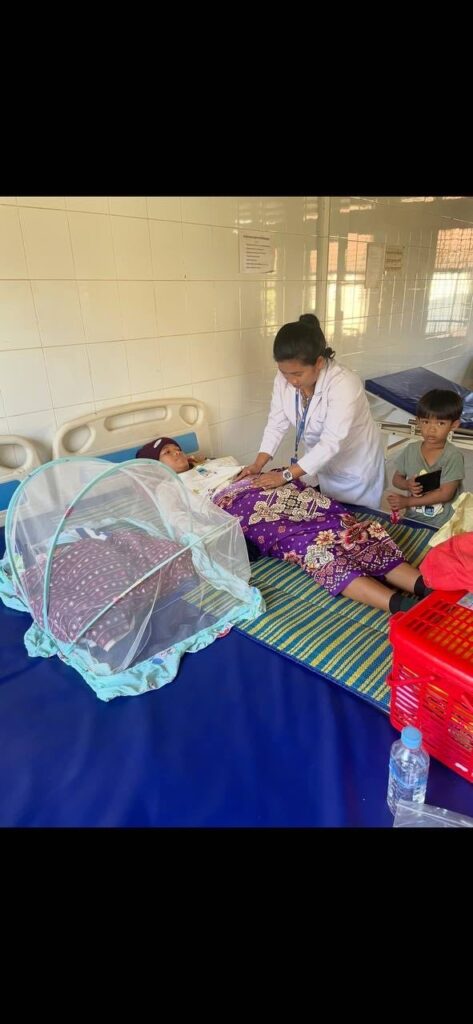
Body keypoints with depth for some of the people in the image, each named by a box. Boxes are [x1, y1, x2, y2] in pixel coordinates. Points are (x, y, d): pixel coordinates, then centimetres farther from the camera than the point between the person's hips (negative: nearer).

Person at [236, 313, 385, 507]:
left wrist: (286, 475, -36)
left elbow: (331, 444, -36)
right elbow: (277, 424, -8)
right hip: (318, 461, 5)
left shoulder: (344, 384, -33)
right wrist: (258, 464, -19)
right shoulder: (284, 378, -15)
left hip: (355, 467, -5)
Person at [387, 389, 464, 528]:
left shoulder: (453, 457, -12)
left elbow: (445, 494, -14)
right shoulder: (411, 450, 0)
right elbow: (396, 479, 10)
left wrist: (407, 501, -15)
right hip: (412, 519, 3)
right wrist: (408, 485, -13)